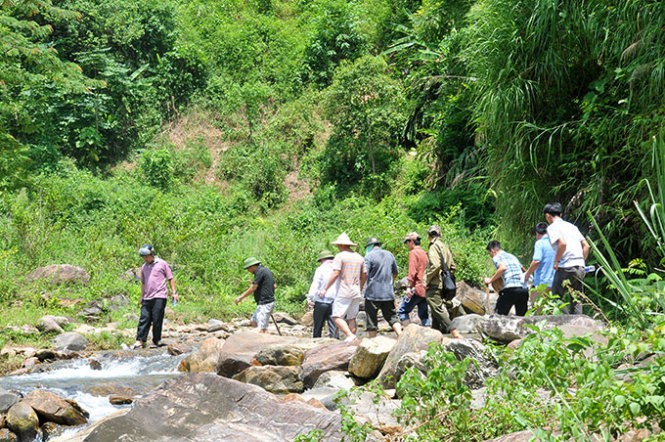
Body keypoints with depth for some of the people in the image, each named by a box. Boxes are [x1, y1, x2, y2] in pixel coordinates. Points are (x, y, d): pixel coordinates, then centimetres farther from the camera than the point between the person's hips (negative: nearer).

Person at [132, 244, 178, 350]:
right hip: (147, 297, 5)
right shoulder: (144, 267, 15)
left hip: (159, 297, -5)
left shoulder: (162, 264, 0)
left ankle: (156, 341, 7)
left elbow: (170, 278, 3)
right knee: (144, 319, -1)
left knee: (157, 320, -2)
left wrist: (174, 292, -2)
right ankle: (140, 341, -2)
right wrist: (142, 296, 23)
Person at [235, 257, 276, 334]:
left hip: (265, 304, -11)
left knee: (262, 328, -12)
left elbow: (252, 288, -17)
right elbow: (274, 286, 21)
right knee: (253, 322, 16)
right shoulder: (266, 270, 15)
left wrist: (240, 297, -8)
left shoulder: (260, 271, -14)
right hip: (263, 303, 11)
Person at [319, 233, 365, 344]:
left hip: (344, 293, -7)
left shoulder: (340, 256, -6)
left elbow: (335, 274, -14)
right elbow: (364, 276, 17)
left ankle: (350, 336, -24)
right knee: (352, 318, 13)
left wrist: (325, 289, -10)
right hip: (356, 293, 7)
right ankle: (353, 338, 11)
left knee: (337, 317, -8)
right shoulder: (359, 257, 14)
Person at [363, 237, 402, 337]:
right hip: (388, 293, 5)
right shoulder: (389, 255, 11)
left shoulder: (369, 256, -8)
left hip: (373, 294, -5)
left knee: (372, 320, 4)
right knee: (392, 317, 9)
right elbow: (395, 273, 22)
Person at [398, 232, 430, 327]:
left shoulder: (413, 253, -6)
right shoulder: (424, 253, 19)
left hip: (416, 288, -8)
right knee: (423, 314, 10)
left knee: (402, 311, -5)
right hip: (425, 289, 8)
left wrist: (409, 286, -19)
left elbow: (412, 272, -16)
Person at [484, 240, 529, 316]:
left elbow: (503, 268, -15)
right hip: (524, 289, 6)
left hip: (511, 288, -6)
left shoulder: (497, 257, 4)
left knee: (499, 315, 3)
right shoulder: (512, 256, 26)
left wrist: (490, 280, -7)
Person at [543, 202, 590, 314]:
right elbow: (586, 245, 16)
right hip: (580, 267, 7)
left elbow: (562, 243, -18)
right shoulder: (572, 226, 21)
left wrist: (556, 262, -10)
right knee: (576, 300, 10)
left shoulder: (552, 227, -1)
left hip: (565, 267, -7)